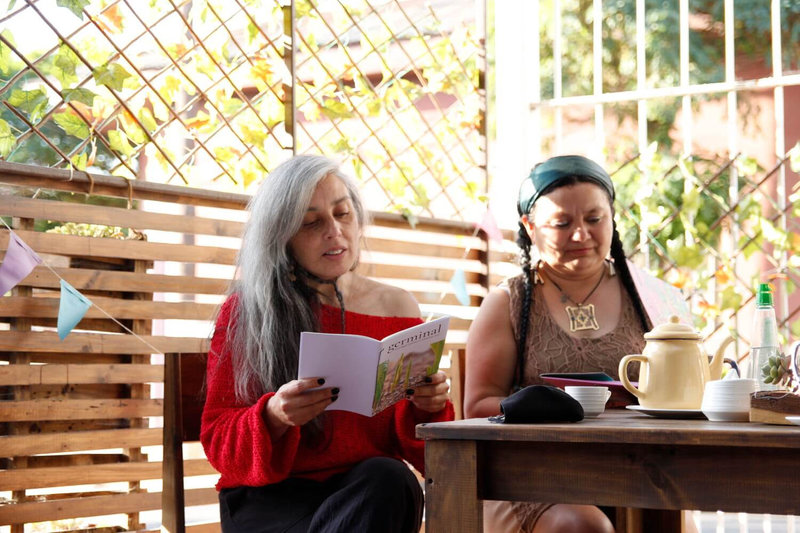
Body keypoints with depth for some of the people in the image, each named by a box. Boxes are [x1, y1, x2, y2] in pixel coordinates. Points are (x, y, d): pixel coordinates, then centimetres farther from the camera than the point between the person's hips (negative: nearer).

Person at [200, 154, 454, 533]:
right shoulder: (245, 311, 5)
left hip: (370, 489, 3)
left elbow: (412, 446, 13)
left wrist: (426, 409, -11)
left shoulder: (397, 307, 12)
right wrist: (272, 418, -22)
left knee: (389, 478, -35)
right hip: (269, 498, -3)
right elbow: (217, 438, 0)